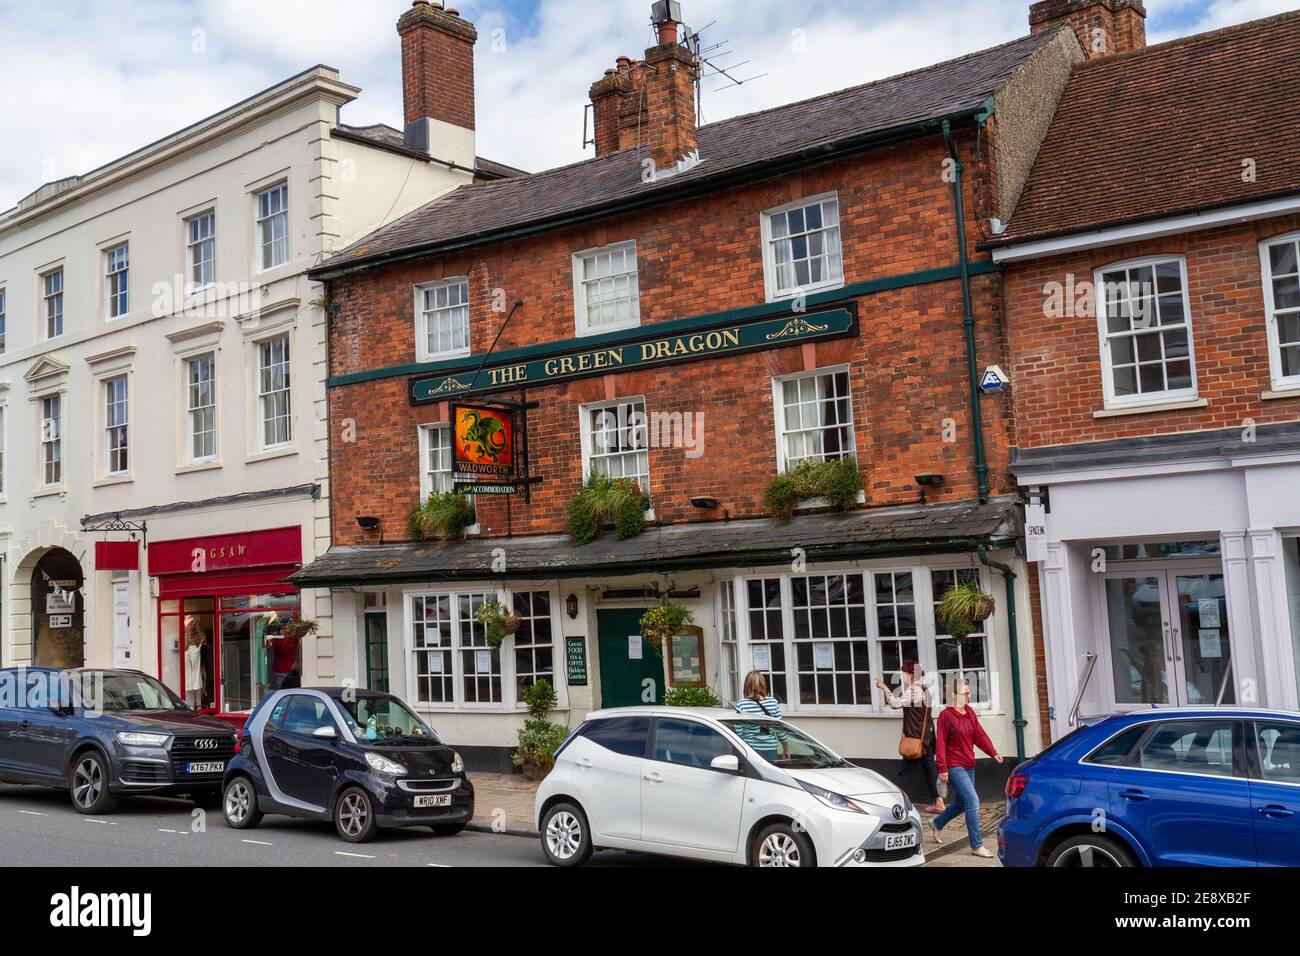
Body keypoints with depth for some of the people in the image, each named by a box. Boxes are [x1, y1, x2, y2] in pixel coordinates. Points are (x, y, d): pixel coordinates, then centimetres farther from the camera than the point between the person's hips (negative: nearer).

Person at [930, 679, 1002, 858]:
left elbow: (979, 735, 8)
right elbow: (940, 743, -13)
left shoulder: (970, 713, 10)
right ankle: (976, 845, -8)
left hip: (969, 765, 8)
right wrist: (942, 768, -16)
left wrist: (993, 752, -6)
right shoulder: (946, 715, -12)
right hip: (954, 767, -8)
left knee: (962, 804, 17)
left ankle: (937, 824, 41)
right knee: (973, 801, -15)